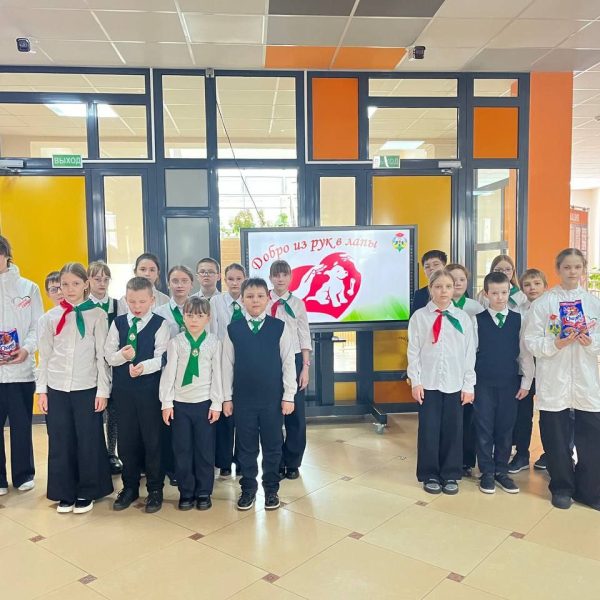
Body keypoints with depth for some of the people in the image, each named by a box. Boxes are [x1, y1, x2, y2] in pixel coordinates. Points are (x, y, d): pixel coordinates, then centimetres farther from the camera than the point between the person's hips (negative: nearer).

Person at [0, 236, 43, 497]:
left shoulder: (28, 288, 6)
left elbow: (38, 326, 4)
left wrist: (27, 349, -15)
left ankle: (23, 475, 23)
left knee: (22, 425, 7)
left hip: (22, 368, 0)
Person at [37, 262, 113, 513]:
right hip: (56, 389, 2)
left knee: (88, 442, 5)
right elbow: (44, 356, 8)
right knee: (60, 443, 8)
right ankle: (65, 493, 22)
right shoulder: (50, 317, 5)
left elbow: (102, 355, -3)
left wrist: (103, 390, -6)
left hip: (87, 388, -2)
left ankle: (86, 493, 20)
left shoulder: (97, 315, -2)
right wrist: (41, 389, 4)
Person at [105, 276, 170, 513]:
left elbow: (162, 358, -11)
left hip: (150, 389, -3)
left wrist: (143, 366, -29)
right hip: (123, 388, 3)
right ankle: (130, 487, 28)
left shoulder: (160, 324, -5)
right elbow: (109, 355, 2)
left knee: (152, 439, 5)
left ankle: (155, 489, 20)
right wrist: (122, 355, -19)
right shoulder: (118, 323, 5)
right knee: (126, 439, 12)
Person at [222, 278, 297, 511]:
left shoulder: (279, 327, -4)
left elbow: (288, 363, -2)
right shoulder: (233, 329, 0)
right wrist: (227, 398, 2)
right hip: (243, 398, 1)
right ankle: (248, 489, 26)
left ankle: (271, 489, 26)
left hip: (273, 398, -1)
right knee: (246, 446, 10)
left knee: (272, 445, 10)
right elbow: (227, 365, 3)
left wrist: (288, 396, -4)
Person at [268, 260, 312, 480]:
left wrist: (305, 367, -2)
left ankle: (292, 463, 22)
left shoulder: (297, 303, 2)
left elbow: (305, 337, 3)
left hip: (294, 359, 1)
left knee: (295, 412, 6)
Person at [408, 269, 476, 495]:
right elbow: (413, 352, 0)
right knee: (428, 430, 4)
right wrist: (415, 381, -5)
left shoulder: (463, 317, 3)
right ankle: (430, 475, 19)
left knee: (453, 430, 6)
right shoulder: (419, 317, 0)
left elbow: (469, 353, 3)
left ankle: (450, 475, 22)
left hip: (455, 384, 1)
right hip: (428, 382, -1)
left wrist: (468, 385, 0)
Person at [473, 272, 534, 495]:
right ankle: (487, 473, 17)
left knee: (506, 428, 8)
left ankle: (501, 471, 23)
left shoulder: (519, 320, 2)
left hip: (510, 383, 2)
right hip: (483, 382, -1)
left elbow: (525, 352, 4)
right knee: (484, 428, 4)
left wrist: (526, 382, 3)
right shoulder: (477, 320, -3)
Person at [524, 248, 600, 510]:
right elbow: (531, 341, -5)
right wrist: (556, 344, -20)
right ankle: (562, 487, 26)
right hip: (554, 380, -2)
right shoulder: (543, 302, -2)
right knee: (556, 437, 7)